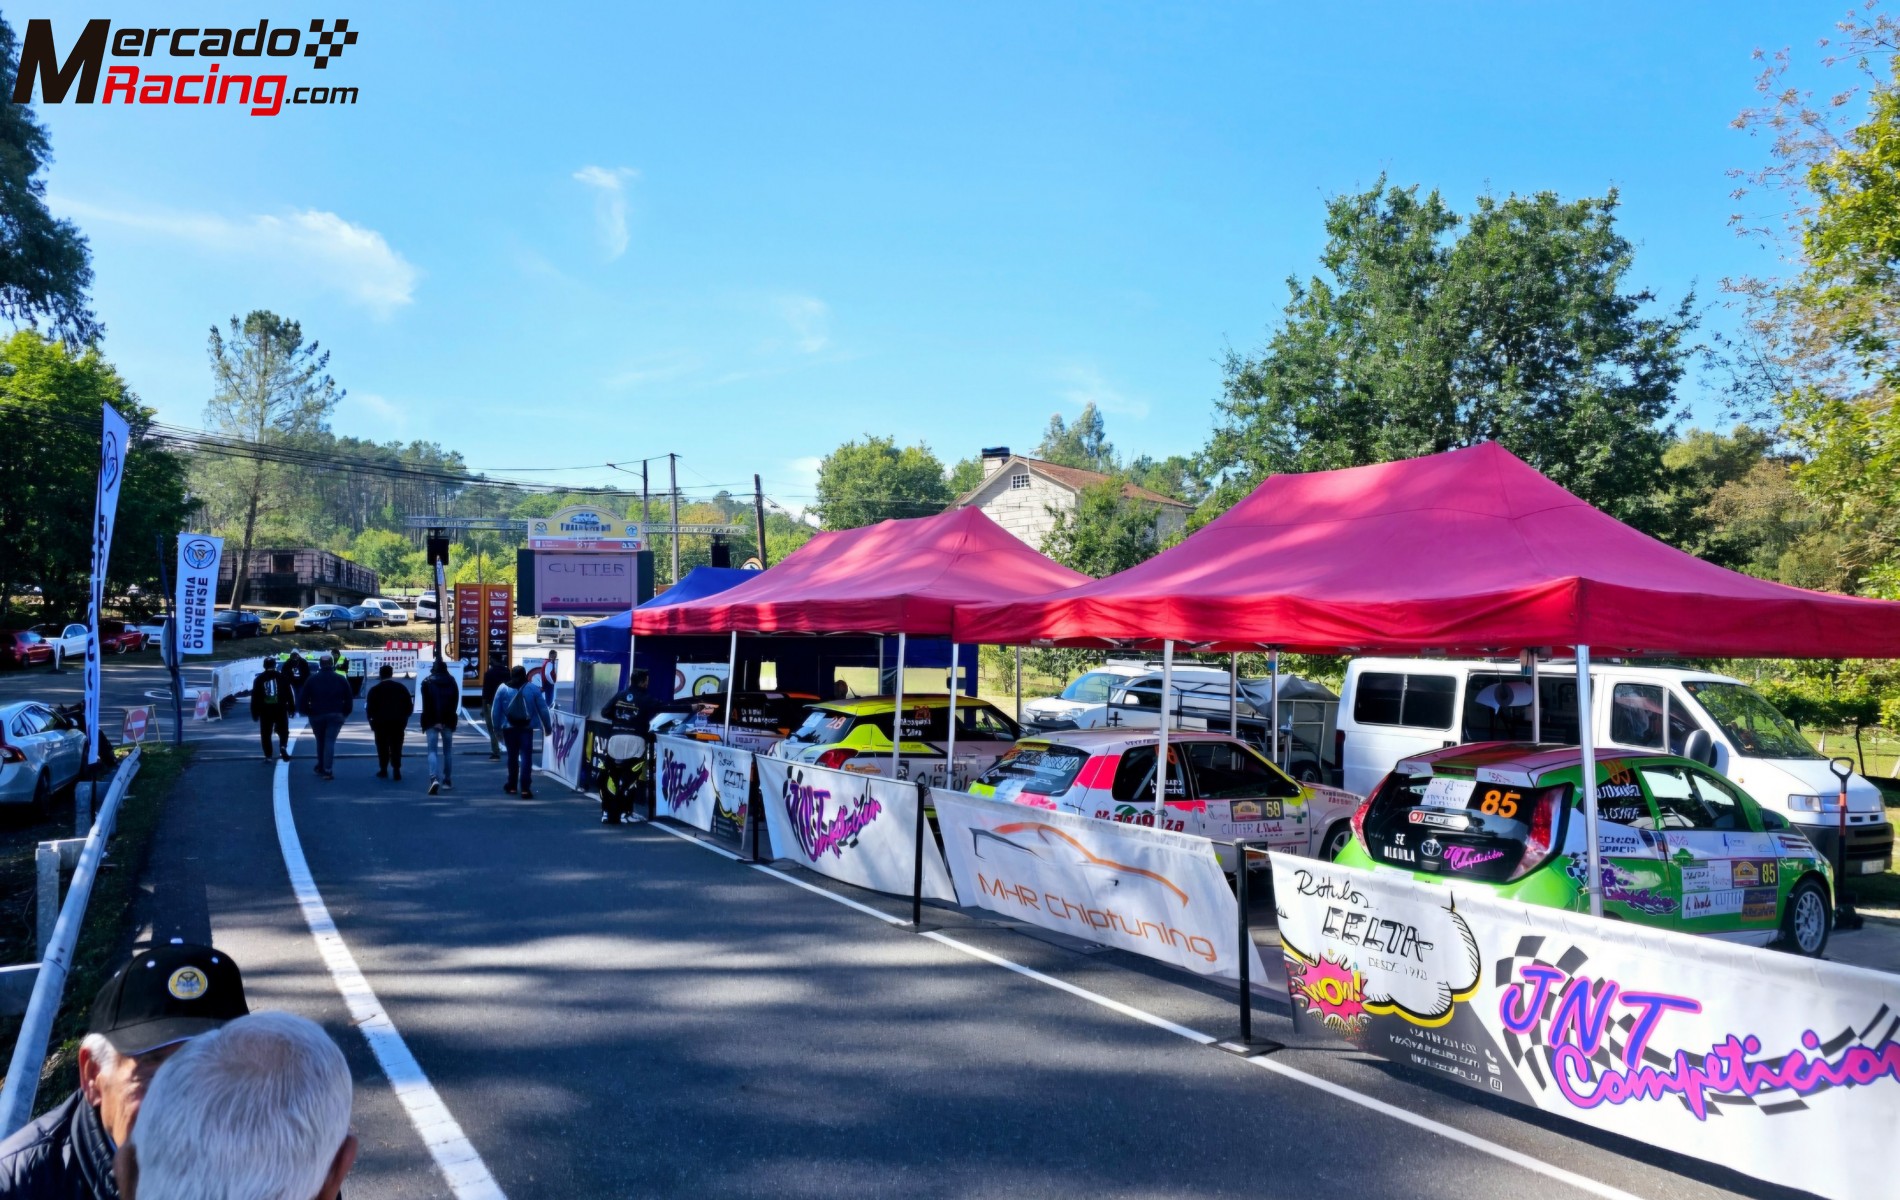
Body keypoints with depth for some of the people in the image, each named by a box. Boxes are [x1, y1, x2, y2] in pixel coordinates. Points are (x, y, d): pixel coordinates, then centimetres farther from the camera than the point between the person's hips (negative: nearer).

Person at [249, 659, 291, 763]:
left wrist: (254, 713, 9)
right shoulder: (281, 677, 3)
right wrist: (291, 708, 6)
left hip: (265, 710, 0)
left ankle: (268, 756, 6)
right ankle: (283, 747, -14)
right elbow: (288, 694, 1)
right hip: (280, 709, 0)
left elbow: (255, 697, 5)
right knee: (283, 731, 11)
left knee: (266, 734, 9)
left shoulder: (259, 679, 5)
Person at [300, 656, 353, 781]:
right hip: (335, 715, -1)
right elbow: (349, 699, 2)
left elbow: (304, 699, 0)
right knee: (330, 741, -4)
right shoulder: (340, 679, 2)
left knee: (320, 741, 18)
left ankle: (321, 767, 27)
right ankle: (328, 770, -13)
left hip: (317, 715, 1)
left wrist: (308, 712, 11)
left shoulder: (312, 680, 2)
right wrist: (346, 712, 11)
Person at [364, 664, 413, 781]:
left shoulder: (374, 690, -2)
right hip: (398, 723, 2)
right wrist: (403, 718, 16)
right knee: (396, 747, 4)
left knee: (383, 747, 9)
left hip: (381, 723, -2)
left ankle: (383, 769, 9)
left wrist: (372, 720, 8)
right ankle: (396, 770, -5)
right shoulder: (401, 688, 6)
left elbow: (369, 709, -5)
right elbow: (409, 706, 7)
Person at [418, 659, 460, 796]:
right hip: (448, 722, 3)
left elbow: (426, 704, -8)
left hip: (432, 722, -2)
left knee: (432, 751, -5)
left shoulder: (427, 683, -1)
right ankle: (447, 781, 18)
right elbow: (455, 703, 1)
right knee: (446, 751, 13)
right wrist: (450, 720, 2)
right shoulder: (452, 683, 7)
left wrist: (426, 721, -6)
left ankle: (434, 778, -25)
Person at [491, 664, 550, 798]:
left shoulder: (502, 688, 4)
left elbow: (496, 711, 2)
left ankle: (512, 786, 24)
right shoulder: (533, 688, 3)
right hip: (526, 728, -1)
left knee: (512, 756, 16)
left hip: (509, 727, 1)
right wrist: (547, 726, 12)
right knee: (526, 756, -5)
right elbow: (543, 709, 4)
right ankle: (525, 788, -15)